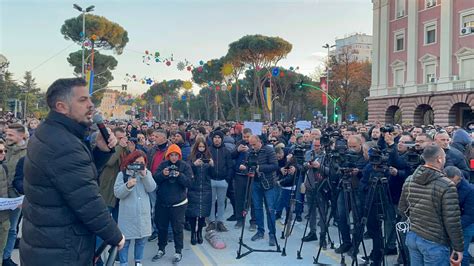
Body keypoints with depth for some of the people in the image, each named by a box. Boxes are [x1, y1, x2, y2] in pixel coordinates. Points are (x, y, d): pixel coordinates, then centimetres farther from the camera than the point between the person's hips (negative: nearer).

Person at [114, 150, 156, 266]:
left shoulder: (147, 173, 6)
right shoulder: (123, 174, -3)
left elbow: (151, 188, -8)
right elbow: (117, 193, -10)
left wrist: (144, 175, -18)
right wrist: (127, 186, -27)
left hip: (143, 213, 3)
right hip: (127, 213, -3)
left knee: (142, 239, 13)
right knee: (125, 240, 4)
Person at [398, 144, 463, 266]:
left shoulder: (409, 180, 0)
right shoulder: (446, 185, -20)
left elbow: (402, 209, 10)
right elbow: (452, 222, -18)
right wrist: (458, 248, -8)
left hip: (412, 237, 6)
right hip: (435, 242, -6)